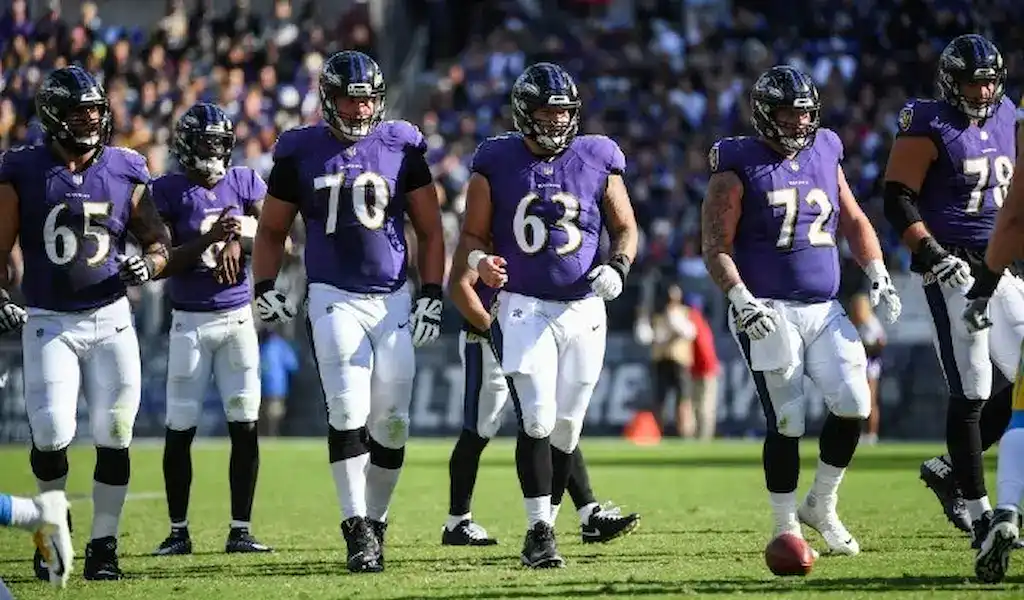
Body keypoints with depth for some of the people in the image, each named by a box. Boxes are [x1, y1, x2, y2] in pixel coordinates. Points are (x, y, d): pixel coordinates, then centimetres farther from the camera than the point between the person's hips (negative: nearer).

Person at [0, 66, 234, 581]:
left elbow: (159, 241, 10)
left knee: (114, 436, -1)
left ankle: (103, 546, 10)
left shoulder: (124, 172, 4)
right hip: (48, 322, -2)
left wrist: (147, 265, -11)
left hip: (110, 319, 2)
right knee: (52, 432, -12)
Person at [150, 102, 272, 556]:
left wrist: (240, 241, -17)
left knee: (245, 425, -1)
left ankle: (240, 531, 5)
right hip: (190, 319, -2)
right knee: (180, 429, -1)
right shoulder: (168, 192, -4)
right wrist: (208, 240, -21)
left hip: (238, 317, 2)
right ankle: (178, 532, 9)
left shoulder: (243, 182, 6)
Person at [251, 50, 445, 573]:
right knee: (348, 412, -14)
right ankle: (357, 530, -15)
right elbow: (271, 231, 13)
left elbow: (429, 230, 10)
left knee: (391, 420, 1)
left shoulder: (401, 147, 4)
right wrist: (264, 288, -1)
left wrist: (431, 295, 2)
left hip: (393, 298, 2)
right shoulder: (301, 153, 2)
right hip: (334, 297, -2)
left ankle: (375, 521, 16)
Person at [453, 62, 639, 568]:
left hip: (584, 310, 2)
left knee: (566, 428, 5)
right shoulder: (496, 164, -1)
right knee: (538, 419, -17)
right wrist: (480, 261, -18)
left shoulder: (597, 160, 2)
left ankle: (543, 527, 19)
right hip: (523, 308, -2)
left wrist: (618, 265, -8)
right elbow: (473, 236, 5)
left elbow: (625, 228, 12)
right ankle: (539, 531, -13)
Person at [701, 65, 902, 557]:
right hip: (770, 313, -5)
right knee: (787, 423, -6)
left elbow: (853, 221, 22)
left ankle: (821, 505, 12)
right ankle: (786, 526, 8)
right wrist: (741, 299, -20)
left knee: (854, 404, -8)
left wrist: (877, 273, 9)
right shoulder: (739, 169, -4)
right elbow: (716, 246, -7)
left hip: (823, 309, 5)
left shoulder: (824, 156, 13)